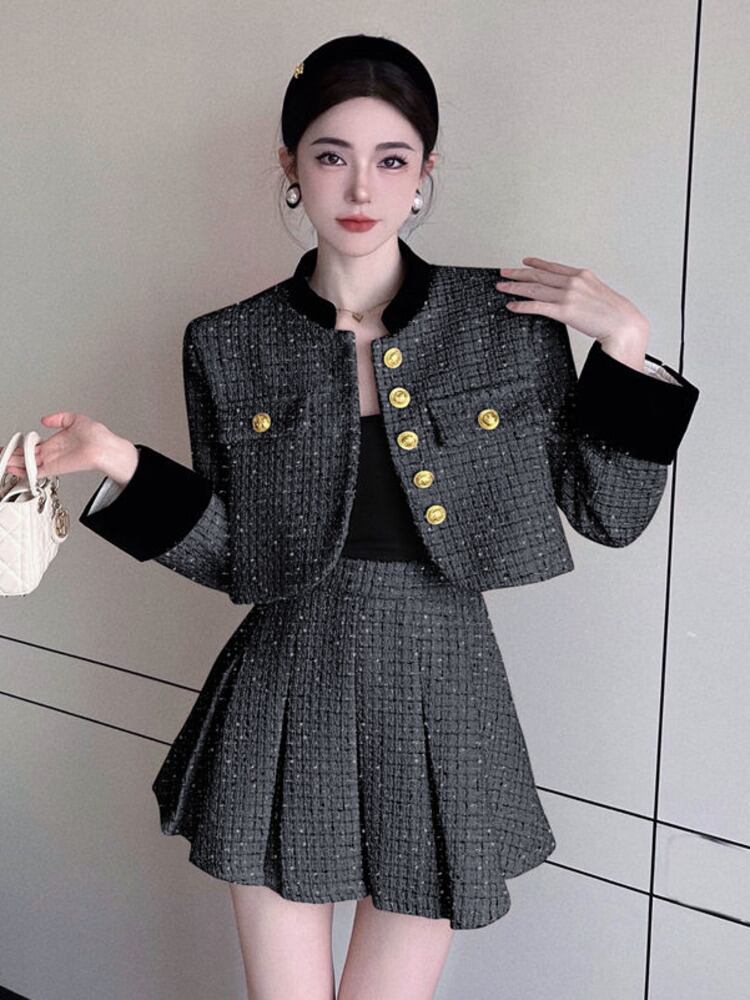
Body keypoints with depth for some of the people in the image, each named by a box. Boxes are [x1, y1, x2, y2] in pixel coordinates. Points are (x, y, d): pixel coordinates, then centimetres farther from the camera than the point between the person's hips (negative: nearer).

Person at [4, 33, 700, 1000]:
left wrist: (624, 346, -8)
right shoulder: (230, 346, -1)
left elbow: (606, 513, 2)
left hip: (440, 704, 0)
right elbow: (233, 559, 3)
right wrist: (126, 468, -10)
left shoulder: (511, 321, -3)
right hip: (286, 710, 1)